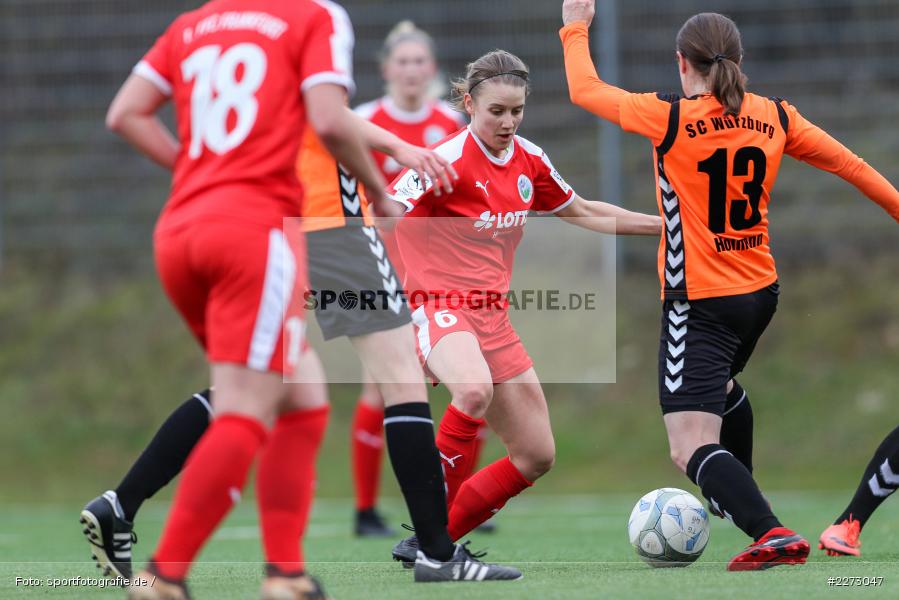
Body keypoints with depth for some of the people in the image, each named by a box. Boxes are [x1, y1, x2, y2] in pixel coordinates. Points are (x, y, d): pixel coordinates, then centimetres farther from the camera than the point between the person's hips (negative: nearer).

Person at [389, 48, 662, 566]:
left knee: (537, 456, 6)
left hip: (493, 319, 8)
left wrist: (666, 226, 23)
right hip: (439, 308, -8)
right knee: (475, 391, -40)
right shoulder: (448, 161, -15)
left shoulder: (529, 161, 7)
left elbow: (582, 213, 22)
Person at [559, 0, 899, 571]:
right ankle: (739, 495, 55)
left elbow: (585, 89, -1)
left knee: (691, 448, -14)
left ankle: (772, 534, -34)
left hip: (699, 303, -7)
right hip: (760, 293, 7)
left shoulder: (669, 118, -14)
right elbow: (849, 164, 8)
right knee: (722, 385, 37)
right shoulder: (774, 116, 0)